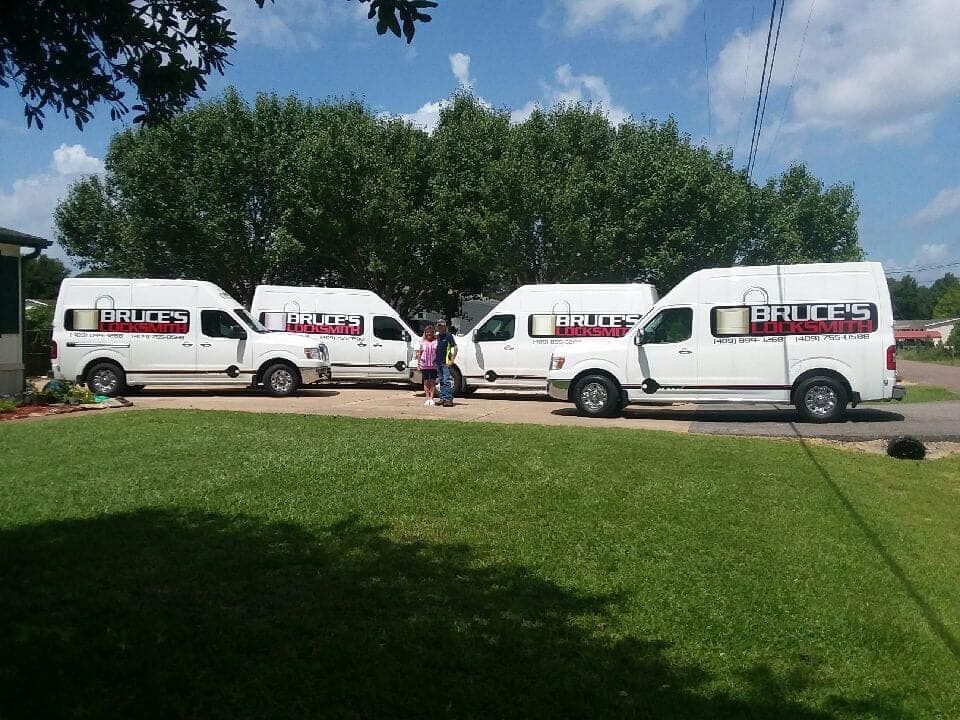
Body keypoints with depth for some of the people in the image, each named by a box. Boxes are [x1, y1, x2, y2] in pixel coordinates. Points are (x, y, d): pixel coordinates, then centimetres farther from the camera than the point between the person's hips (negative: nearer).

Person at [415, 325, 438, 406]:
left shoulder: (436, 341, 3)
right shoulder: (422, 342, 7)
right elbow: (419, 353, 9)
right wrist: (418, 363, 3)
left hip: (434, 365, -1)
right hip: (424, 365, 1)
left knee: (433, 382, 0)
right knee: (426, 382, 5)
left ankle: (431, 399, 5)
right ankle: (427, 399, 9)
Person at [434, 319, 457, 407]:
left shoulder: (449, 336, -5)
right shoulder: (436, 337, 14)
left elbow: (455, 347, -8)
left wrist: (452, 360, -14)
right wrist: (434, 360, 15)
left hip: (446, 362, -7)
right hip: (438, 363, 7)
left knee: (447, 381, -10)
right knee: (441, 381, 11)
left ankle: (449, 399, -11)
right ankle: (442, 398, 17)